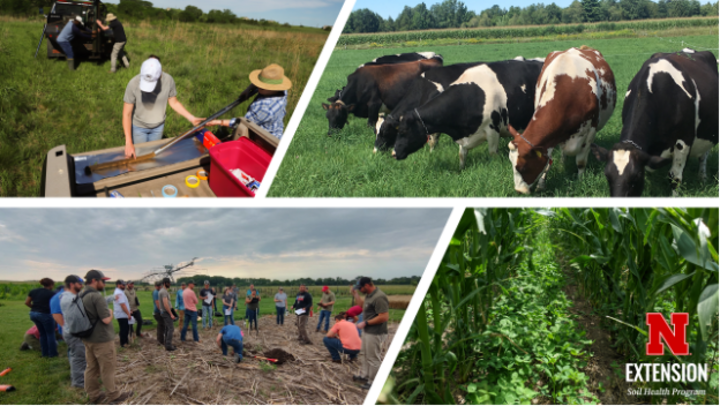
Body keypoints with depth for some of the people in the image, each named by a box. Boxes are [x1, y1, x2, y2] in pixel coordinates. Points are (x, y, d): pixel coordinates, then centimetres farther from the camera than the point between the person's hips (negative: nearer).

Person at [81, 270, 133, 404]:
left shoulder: (81, 296, 6)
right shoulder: (97, 296, -22)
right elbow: (106, 320, -24)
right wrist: (110, 312, -5)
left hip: (88, 338, 9)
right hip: (102, 339, -8)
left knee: (91, 368, 16)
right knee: (107, 369, 4)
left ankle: (94, 395, 25)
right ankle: (113, 395, 14)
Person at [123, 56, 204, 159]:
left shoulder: (168, 80, -25)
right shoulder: (133, 84, -30)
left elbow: (173, 102, -5)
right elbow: (127, 114, -23)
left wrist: (192, 118, -16)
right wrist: (128, 142, -28)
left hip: (158, 126, 2)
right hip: (139, 127, -2)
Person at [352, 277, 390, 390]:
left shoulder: (379, 298, -25)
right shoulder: (369, 295, 8)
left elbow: (384, 317, -29)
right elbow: (362, 305, 27)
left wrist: (365, 323, -23)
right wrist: (355, 294, 12)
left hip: (375, 334, -11)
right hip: (368, 331, 11)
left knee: (373, 358, 1)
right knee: (366, 354, 25)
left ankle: (372, 382, 13)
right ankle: (364, 376, 41)